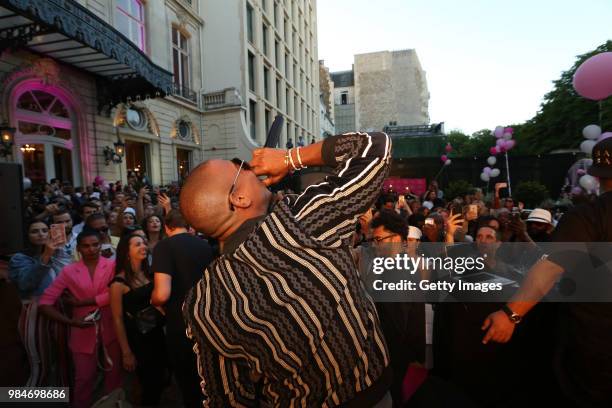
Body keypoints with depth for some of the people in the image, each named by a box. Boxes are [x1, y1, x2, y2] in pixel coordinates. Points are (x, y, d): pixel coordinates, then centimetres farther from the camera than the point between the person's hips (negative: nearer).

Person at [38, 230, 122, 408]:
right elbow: (45, 302, -2)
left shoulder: (113, 266, -6)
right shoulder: (69, 271, -1)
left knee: (114, 373, 14)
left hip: (111, 329, -1)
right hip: (84, 330, 1)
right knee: (84, 377, 13)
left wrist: (80, 302, -15)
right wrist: (70, 321, -10)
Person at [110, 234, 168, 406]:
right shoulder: (119, 282, -14)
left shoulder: (149, 273, 1)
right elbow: (118, 319, -11)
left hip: (157, 334, 5)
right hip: (137, 339, -5)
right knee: (150, 387, 8)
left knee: (160, 382, 17)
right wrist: (126, 353, -9)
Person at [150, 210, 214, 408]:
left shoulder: (164, 246, -14)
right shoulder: (205, 245, 2)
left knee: (188, 381, 18)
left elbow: (162, 294, -23)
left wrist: (152, 301, -2)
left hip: (181, 326, -5)